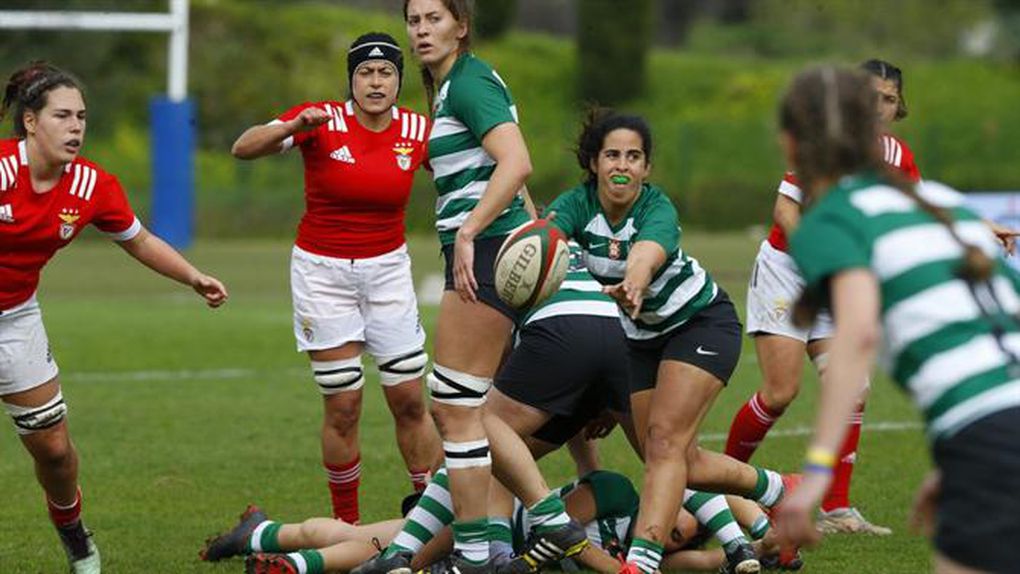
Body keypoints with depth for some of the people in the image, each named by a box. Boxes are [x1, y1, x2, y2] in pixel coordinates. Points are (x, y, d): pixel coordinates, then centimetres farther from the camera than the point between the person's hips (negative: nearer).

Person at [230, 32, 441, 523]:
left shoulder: (416, 131, -5)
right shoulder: (323, 120, -13)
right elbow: (243, 148, -22)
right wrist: (295, 127, -41)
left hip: (388, 270, 2)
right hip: (323, 272, -2)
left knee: (410, 402, 0)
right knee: (343, 407, -2)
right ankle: (346, 524, 12)